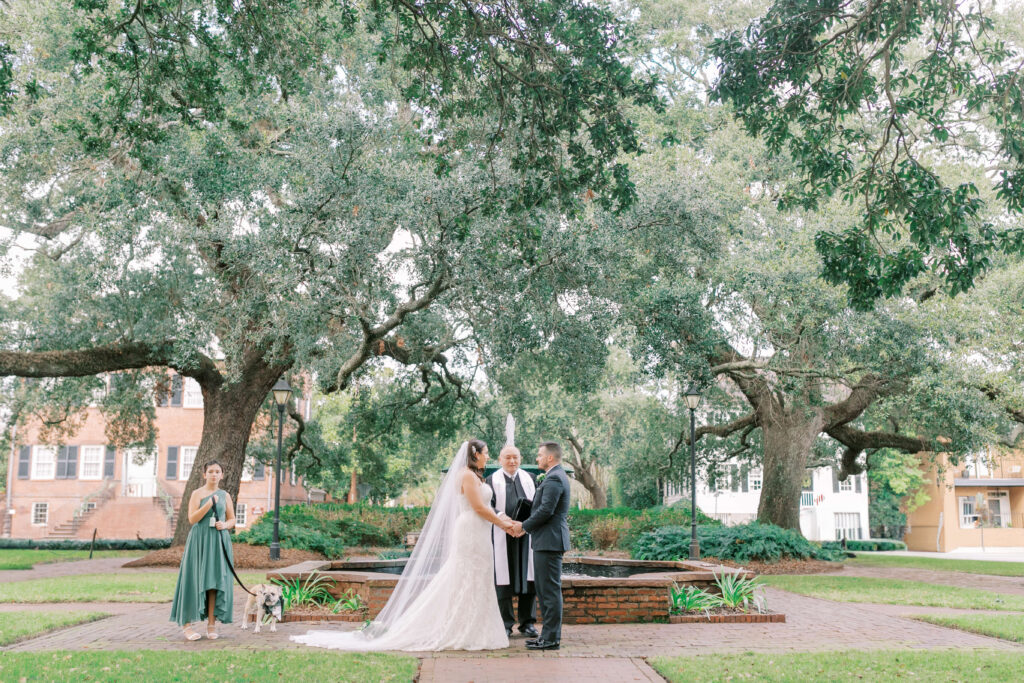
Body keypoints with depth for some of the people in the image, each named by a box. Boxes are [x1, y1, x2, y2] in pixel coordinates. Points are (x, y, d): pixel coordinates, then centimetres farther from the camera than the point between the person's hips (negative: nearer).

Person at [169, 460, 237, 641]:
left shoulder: (225, 495, 12)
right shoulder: (197, 493, 2)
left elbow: (232, 519, 16)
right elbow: (192, 518, -7)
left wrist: (225, 525, -5)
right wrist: (209, 504, -17)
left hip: (219, 541, 3)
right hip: (200, 540, -3)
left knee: (216, 580, -1)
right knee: (195, 580, -5)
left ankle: (212, 623, 3)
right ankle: (187, 623, -1)